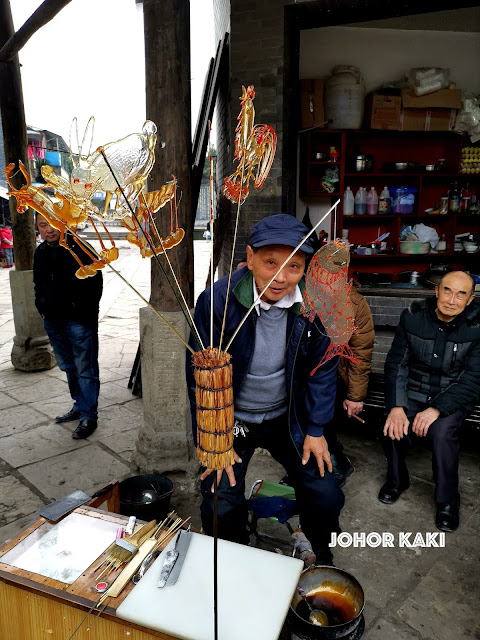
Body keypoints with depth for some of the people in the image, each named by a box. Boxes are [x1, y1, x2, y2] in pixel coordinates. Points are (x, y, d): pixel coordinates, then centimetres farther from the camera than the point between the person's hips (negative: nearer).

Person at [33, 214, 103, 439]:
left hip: (78, 321, -7)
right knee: (68, 367, 19)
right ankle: (79, 406, 35)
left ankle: (88, 416, 10)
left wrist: (84, 314, -13)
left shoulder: (79, 249, -12)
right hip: (52, 320, 8)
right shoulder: (40, 252, 9)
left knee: (85, 369, 0)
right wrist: (42, 307, 13)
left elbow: (95, 285, -12)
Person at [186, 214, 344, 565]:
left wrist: (316, 430, -2)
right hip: (231, 420, -1)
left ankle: (323, 558, 36)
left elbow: (323, 367, -2)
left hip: (289, 417, 2)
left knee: (327, 496, 1)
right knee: (221, 507, -4)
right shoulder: (217, 300, -23)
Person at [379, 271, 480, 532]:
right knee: (394, 428, -23)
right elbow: (396, 363, -7)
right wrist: (396, 406, -20)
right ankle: (396, 480, 9)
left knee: (442, 433, -29)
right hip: (415, 390, 2)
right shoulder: (413, 317, -9)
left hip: (453, 394, -1)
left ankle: (448, 500, -2)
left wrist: (437, 409, -25)